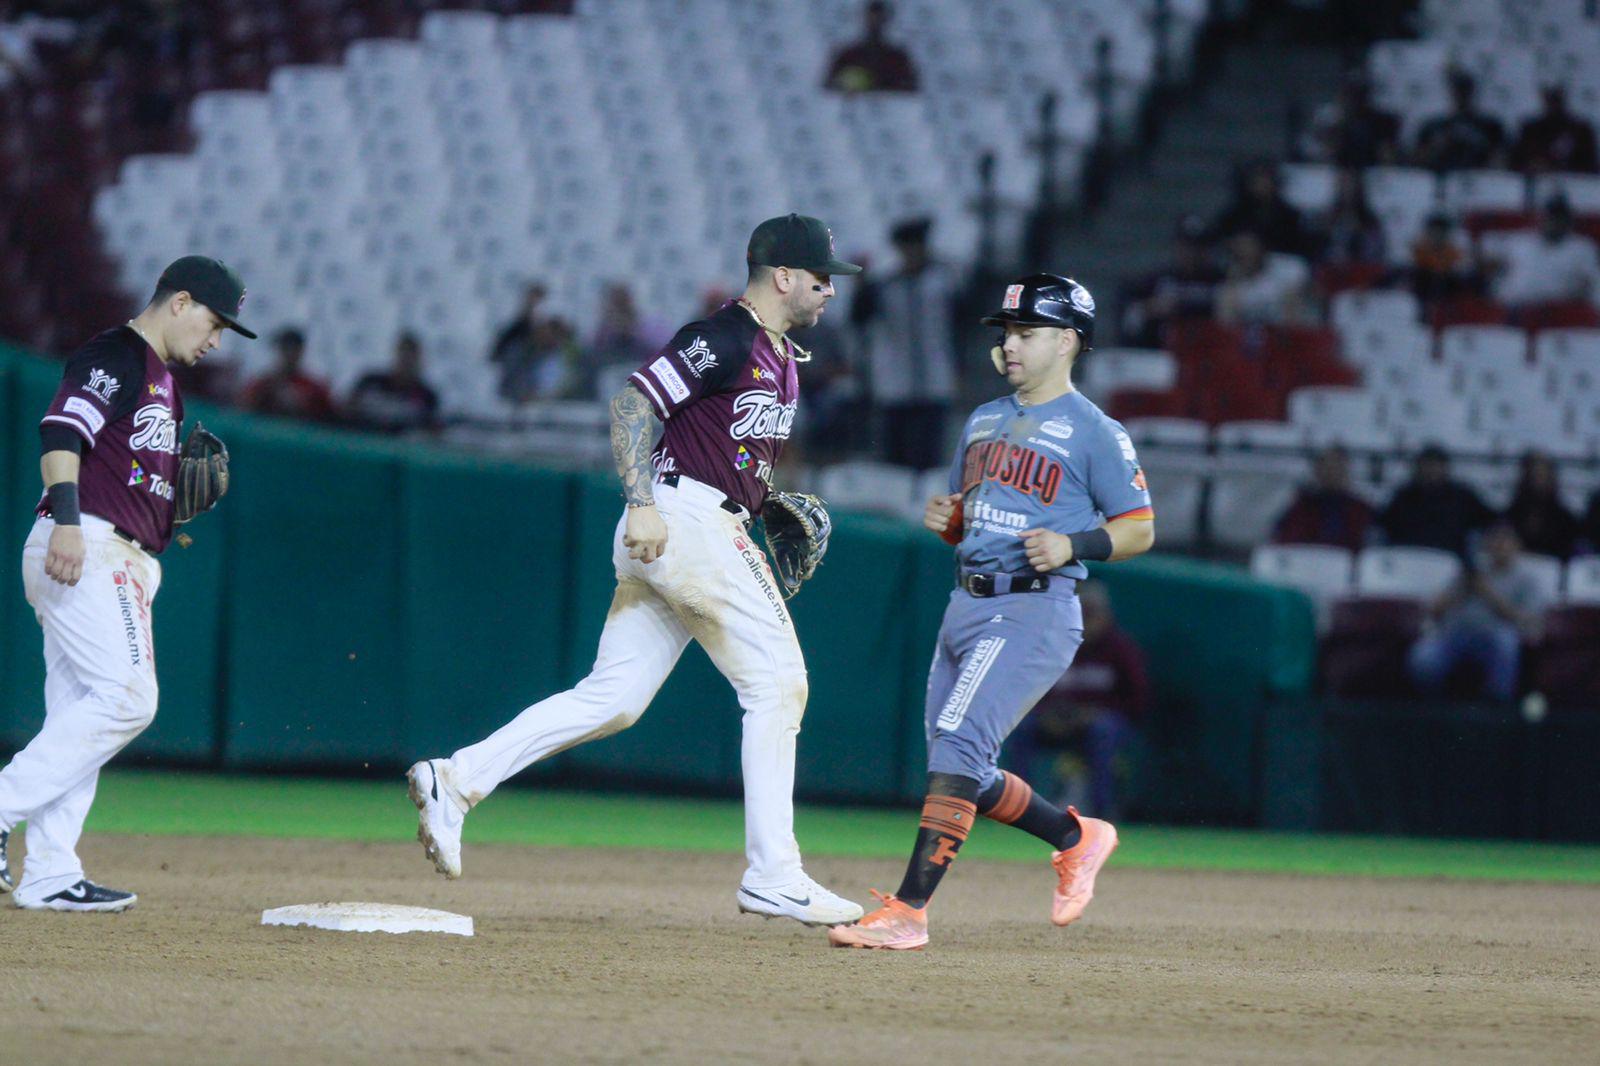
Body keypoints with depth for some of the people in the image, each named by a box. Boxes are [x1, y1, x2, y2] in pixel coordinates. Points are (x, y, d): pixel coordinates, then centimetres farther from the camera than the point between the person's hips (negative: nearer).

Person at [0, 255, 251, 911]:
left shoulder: (163, 382, 26)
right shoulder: (114, 356, -5)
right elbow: (60, 432, -18)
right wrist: (66, 519, -30)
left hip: (125, 561, 10)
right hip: (84, 547, -10)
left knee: (80, 719, 4)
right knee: (126, 696, -19)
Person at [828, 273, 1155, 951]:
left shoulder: (1095, 432, -3)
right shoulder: (984, 422, 18)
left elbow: (1139, 529, -3)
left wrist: (1071, 545, -19)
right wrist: (942, 519, 3)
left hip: (1034, 610, -8)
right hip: (967, 607, 8)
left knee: (958, 744, -21)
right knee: (961, 772, 9)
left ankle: (908, 911, -25)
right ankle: (1077, 838, 32)